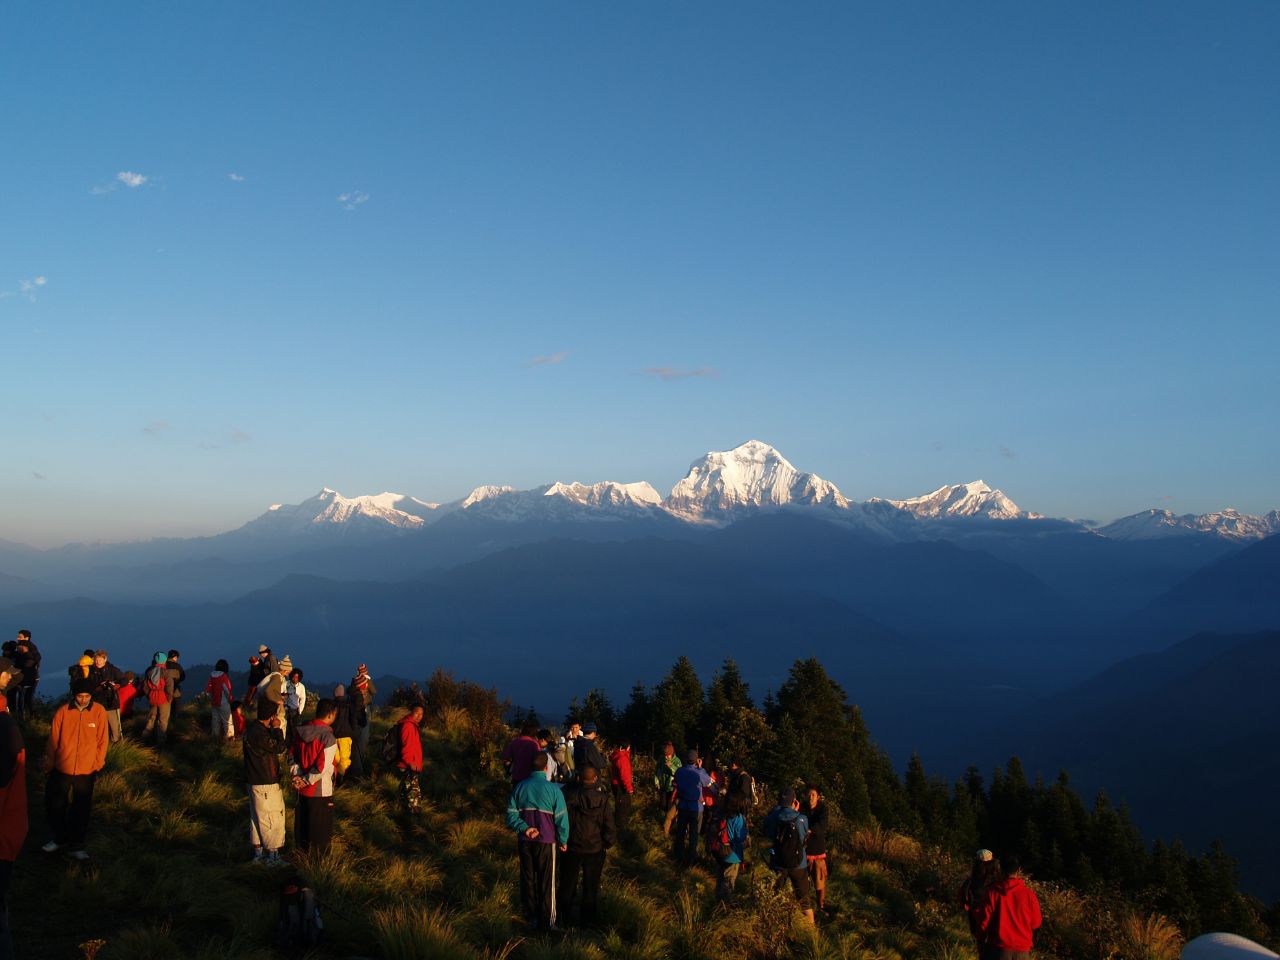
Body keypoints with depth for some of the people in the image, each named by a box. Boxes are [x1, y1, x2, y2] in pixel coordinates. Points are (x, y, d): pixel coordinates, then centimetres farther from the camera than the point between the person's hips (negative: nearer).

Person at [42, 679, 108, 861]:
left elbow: (102, 741, -2)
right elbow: (53, 740, 1)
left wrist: (98, 765, -2)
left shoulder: (99, 712, -8)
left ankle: (77, 845, 25)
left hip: (86, 771, -1)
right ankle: (60, 838, 35)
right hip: (62, 769, 1)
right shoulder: (62, 712, -7)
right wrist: (49, 764, 6)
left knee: (81, 810, 9)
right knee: (54, 805, 12)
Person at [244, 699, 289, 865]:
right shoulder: (259, 733, -26)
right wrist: (276, 729, -15)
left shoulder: (253, 729, 6)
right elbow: (279, 748, -19)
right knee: (272, 819, 1)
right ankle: (273, 856, 10)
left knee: (257, 817, 18)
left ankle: (258, 852, 29)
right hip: (265, 784, -10)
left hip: (254, 781, 10)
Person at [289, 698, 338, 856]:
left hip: (302, 789, 6)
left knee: (302, 819, 22)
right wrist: (306, 781, -13)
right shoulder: (328, 738, -24)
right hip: (321, 790, -6)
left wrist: (297, 776, -5)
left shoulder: (300, 731, -3)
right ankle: (320, 854, 23)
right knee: (321, 825, 11)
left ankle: (303, 848, 37)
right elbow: (322, 767, -24)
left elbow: (292, 755, 1)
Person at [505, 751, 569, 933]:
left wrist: (524, 828, -13)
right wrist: (563, 841, 0)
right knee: (546, 882, 8)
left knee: (527, 878, 18)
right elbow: (561, 819, -12)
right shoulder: (553, 790, -17)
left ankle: (530, 914, 33)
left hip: (524, 841, 4)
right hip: (546, 841, -3)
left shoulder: (519, 787, -6)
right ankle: (547, 922, 14)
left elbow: (511, 815, -7)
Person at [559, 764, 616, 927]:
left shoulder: (570, 795, -15)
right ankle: (588, 919, 21)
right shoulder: (602, 798, -13)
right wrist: (609, 842, 7)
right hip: (595, 848, 0)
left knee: (568, 884, 16)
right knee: (591, 886, 14)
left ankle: (563, 917, 26)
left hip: (572, 847, 0)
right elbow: (608, 823, -8)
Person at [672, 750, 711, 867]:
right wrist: (700, 768, 0)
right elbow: (708, 782, -3)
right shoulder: (699, 773, -22)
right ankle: (690, 860, 20)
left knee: (680, 832, 18)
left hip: (682, 806, 3)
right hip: (696, 808, -3)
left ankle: (679, 857, 30)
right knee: (693, 835, 11)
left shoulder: (679, 771, -11)